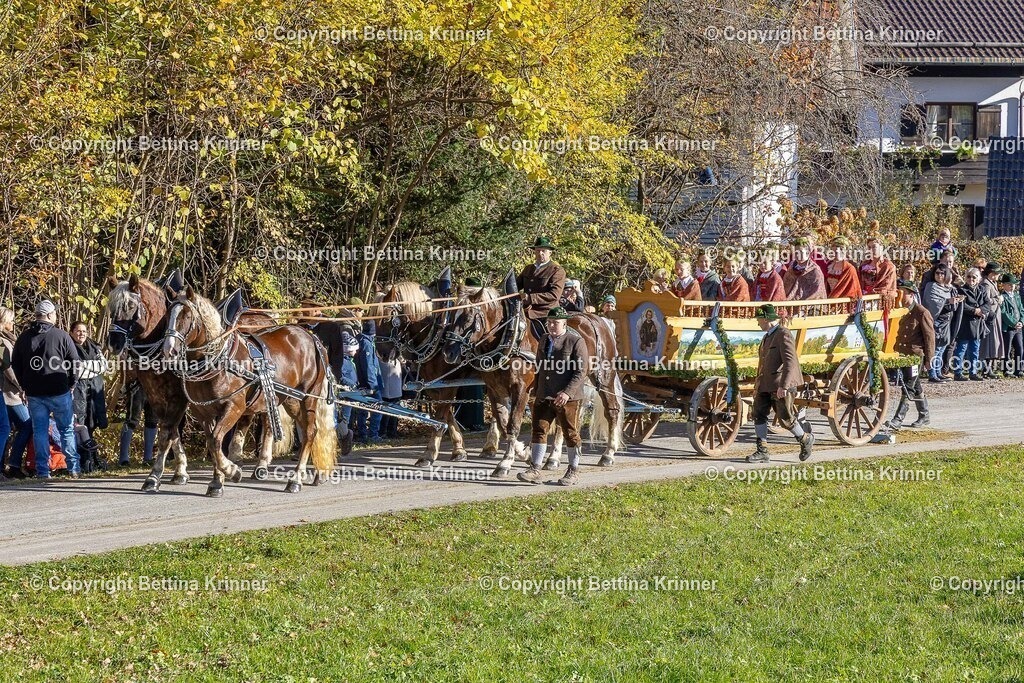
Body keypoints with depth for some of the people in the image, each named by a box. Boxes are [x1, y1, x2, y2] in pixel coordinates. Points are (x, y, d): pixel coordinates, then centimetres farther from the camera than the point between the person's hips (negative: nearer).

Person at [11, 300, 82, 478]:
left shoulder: (24, 337, 5)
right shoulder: (61, 336, -7)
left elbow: (15, 364, 11)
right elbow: (75, 362, -6)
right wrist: (71, 384, 8)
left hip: (34, 393, 3)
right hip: (59, 391, -3)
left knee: (39, 430, 6)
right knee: (67, 429, 6)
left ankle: (42, 471, 2)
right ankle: (73, 468, 6)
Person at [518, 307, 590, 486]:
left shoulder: (576, 341, -8)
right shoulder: (544, 340, 13)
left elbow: (581, 371, -14)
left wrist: (567, 392, -24)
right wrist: (536, 393, 15)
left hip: (568, 398, -6)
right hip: (544, 397, 6)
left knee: (571, 434, 5)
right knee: (539, 430, 1)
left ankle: (573, 471, 17)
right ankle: (535, 469, 3)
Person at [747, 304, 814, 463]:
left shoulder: (783, 335, -12)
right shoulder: (767, 337, 17)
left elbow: (790, 361, -21)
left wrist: (784, 386, -26)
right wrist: (757, 385, 24)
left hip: (781, 385, -9)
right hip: (765, 384, 9)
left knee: (786, 419, -2)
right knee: (759, 414, -1)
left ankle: (805, 439, 21)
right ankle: (762, 451, 1)